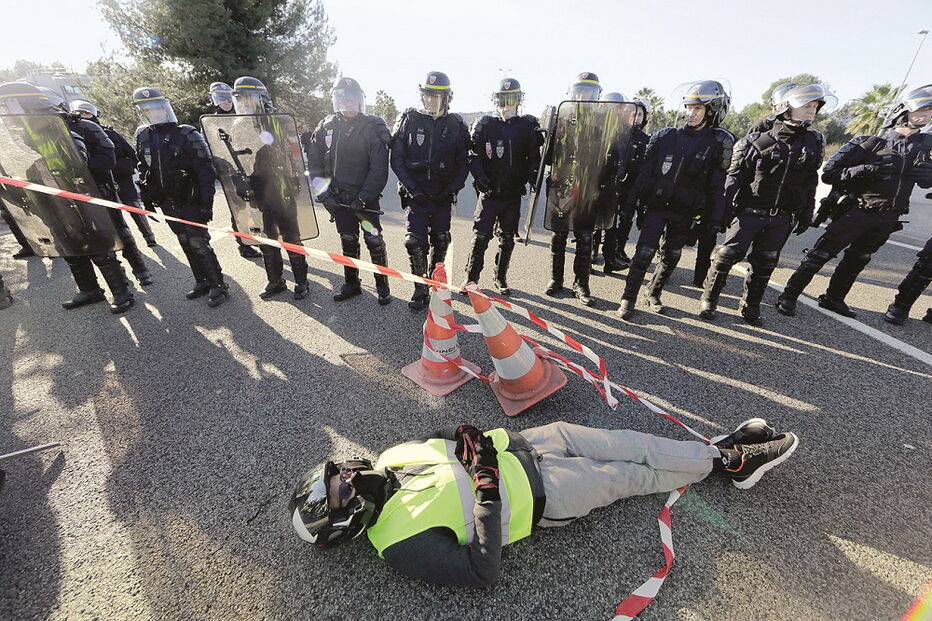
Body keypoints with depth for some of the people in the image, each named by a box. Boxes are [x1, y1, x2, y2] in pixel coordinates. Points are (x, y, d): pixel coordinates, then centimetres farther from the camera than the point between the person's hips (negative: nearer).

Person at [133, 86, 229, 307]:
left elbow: (205, 172, -13)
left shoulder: (187, 135, -9)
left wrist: (207, 203, -17)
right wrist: (146, 196, 14)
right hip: (167, 203, 6)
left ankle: (218, 286, -2)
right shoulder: (143, 137, 8)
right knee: (186, 244, 9)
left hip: (190, 200, -6)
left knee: (198, 242, -11)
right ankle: (202, 283, 20)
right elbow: (144, 169, 18)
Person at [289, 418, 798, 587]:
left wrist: (467, 438, -8)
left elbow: (438, 441, 13)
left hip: (516, 444, 6)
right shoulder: (403, 543, -19)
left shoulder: (389, 459, 0)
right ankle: (725, 463, 26)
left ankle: (723, 453, 23)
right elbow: (483, 573, -21)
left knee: (619, 443, 4)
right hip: (540, 494, -5)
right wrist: (489, 488, -27)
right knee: (629, 476, 2)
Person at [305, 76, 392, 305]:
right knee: (347, 240, 10)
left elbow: (379, 170, -11)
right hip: (339, 196, 4)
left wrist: (363, 198, -15)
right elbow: (313, 163, 9)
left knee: (374, 240, -4)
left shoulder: (373, 128, -5)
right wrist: (324, 192, -1)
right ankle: (351, 283, 23)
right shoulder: (325, 127, 8)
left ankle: (382, 285, 10)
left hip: (365, 195, -4)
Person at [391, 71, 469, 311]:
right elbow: (396, 159, 0)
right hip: (415, 194, -1)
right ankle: (420, 289, 0)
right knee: (415, 241, -11)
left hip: (442, 195, 2)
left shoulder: (456, 125, 5)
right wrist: (412, 189, -11)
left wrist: (452, 190, -8)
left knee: (440, 241, 9)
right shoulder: (409, 121, 2)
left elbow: (463, 164, 6)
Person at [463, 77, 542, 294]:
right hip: (489, 192, -2)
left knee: (507, 240, 10)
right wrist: (480, 178, -18)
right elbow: (474, 156, -2)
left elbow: (534, 156, 6)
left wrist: (532, 175, -13)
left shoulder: (528, 125, 5)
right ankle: (471, 279, 8)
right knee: (481, 237, -7)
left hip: (513, 193, 2)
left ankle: (500, 278, 25)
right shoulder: (485, 124, 0)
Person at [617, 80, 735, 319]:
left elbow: (717, 187, 2)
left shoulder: (718, 145, 2)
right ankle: (628, 298, 0)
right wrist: (635, 201, 1)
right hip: (656, 206, -1)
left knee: (671, 257, 11)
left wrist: (715, 219, -1)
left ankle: (653, 294, 29)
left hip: (685, 213, 2)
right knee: (644, 254, -9)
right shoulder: (666, 136, 3)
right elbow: (645, 171, 4)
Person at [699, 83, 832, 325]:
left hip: (782, 219, 4)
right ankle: (709, 300, 9)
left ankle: (751, 306, 21)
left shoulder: (813, 144, 10)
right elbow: (735, 176, -5)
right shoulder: (759, 142, -4)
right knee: (727, 255, -4)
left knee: (764, 265, 9)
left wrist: (807, 213, 12)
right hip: (749, 212, -4)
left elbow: (810, 182, 14)